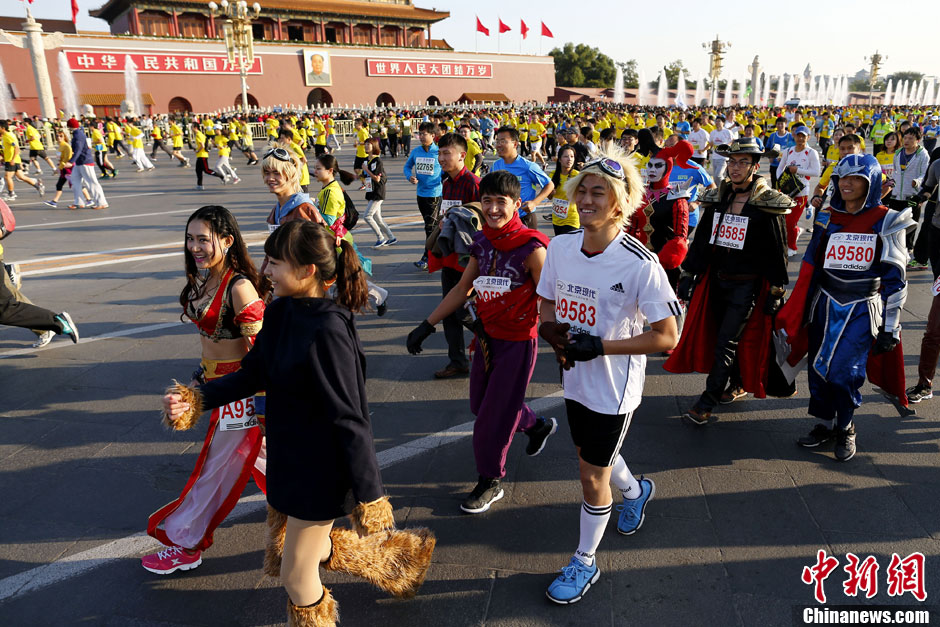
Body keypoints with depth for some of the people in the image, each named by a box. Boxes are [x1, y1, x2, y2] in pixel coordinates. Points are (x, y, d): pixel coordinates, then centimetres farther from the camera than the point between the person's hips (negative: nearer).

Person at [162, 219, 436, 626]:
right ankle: (391, 560, 43)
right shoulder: (279, 312, -4)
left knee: (296, 574, 11)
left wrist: (369, 496, -22)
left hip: (321, 468, -8)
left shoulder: (328, 331, -29)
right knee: (300, 546, 24)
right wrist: (196, 399, -5)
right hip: (288, 455, 8)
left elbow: (349, 417, -26)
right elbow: (254, 374, 7)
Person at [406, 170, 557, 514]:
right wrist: (427, 325, 9)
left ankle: (491, 482, 26)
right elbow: (462, 289, 10)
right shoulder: (481, 243, 1)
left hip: (517, 342, -7)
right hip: (486, 336, 7)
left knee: (494, 417, 2)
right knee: (480, 403, 22)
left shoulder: (531, 248, -18)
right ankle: (538, 425, 48)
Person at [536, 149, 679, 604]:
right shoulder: (561, 246, -6)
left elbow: (666, 337, -19)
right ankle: (636, 490, 60)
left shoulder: (640, 265, -23)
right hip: (575, 378, 6)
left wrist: (599, 346, -25)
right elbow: (547, 302, 9)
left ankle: (585, 561, 33)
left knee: (592, 477, 7)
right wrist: (554, 332, -13)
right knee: (592, 456, 26)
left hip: (613, 387, -6)